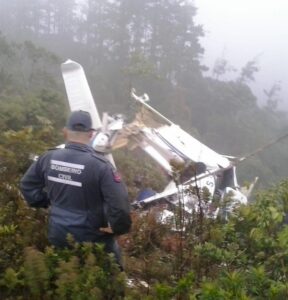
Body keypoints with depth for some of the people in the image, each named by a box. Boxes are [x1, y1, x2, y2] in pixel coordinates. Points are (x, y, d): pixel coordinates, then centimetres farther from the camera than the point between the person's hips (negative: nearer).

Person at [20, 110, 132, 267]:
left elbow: (27, 185, 6)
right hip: (90, 239, -4)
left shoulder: (49, 158, -9)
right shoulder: (99, 165, -25)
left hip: (58, 236, 4)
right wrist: (117, 227, -13)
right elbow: (119, 202, -30)